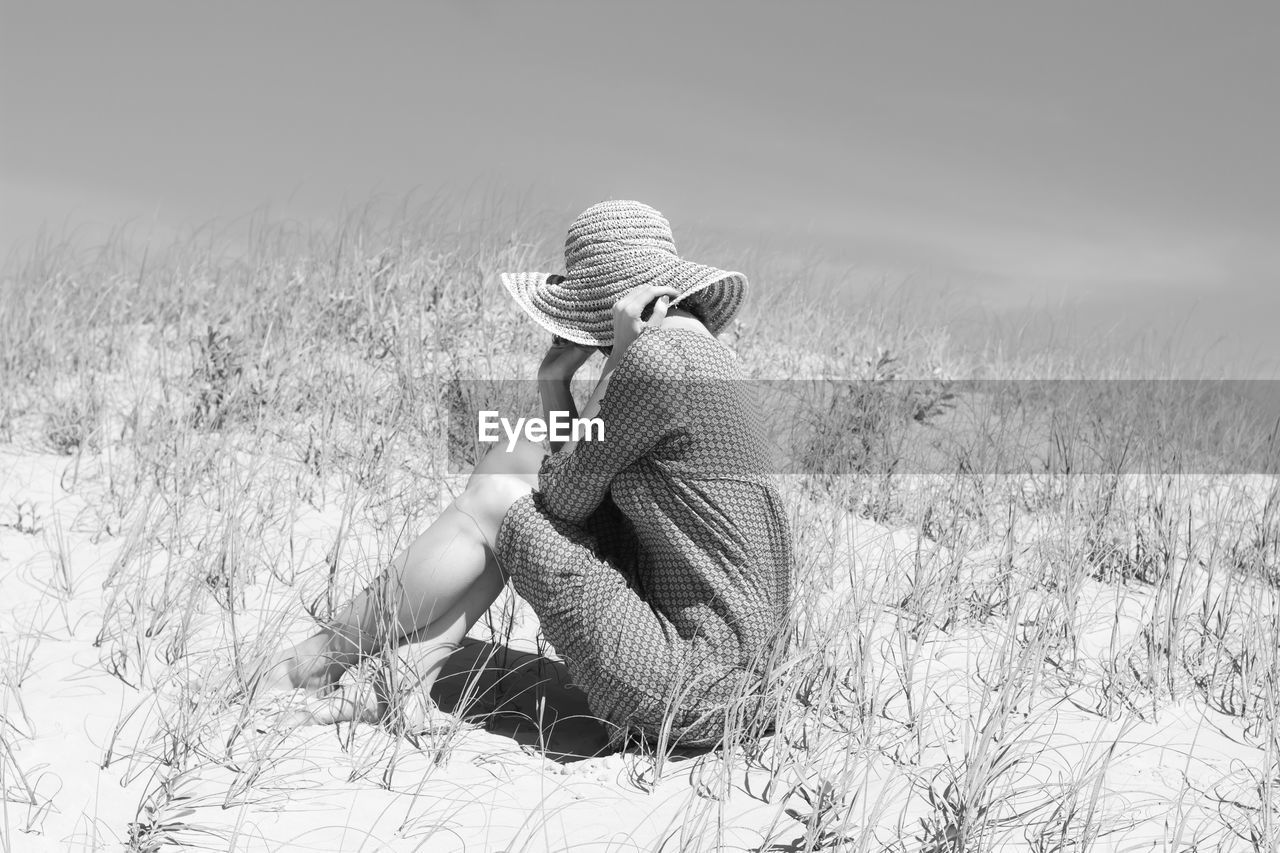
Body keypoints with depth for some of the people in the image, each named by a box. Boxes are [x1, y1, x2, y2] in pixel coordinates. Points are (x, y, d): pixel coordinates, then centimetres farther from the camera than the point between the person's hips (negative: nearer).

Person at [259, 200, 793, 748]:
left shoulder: (658, 356, -18)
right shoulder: (702, 353, 12)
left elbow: (564, 498, -10)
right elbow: (580, 483, 13)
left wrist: (618, 356, -8)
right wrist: (553, 387, 0)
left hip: (691, 695, -9)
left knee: (493, 502, -3)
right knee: (511, 460, 8)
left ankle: (323, 657, 15)